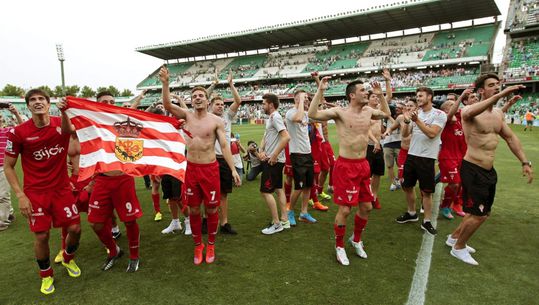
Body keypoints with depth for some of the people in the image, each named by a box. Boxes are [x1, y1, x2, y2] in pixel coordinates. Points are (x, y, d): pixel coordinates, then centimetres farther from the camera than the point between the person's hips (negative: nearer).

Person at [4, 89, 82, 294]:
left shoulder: (60, 123, -4)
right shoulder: (18, 132, -9)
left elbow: (67, 130, -30)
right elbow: (8, 166, -2)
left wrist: (64, 111, -51)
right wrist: (20, 195, -10)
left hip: (62, 188, 2)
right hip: (35, 192, -1)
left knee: (75, 228, 3)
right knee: (42, 235, 0)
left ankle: (68, 259, 35)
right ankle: (46, 275, 27)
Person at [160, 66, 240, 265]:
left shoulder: (216, 120, -4)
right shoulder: (187, 116, 4)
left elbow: (224, 146, -5)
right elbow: (167, 105, -10)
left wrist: (233, 169, -11)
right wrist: (165, 83, -23)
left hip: (210, 169, -2)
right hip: (191, 168, 2)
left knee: (211, 209, 8)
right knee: (193, 210, 11)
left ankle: (211, 245, 29)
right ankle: (198, 245, 30)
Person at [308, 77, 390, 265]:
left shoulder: (368, 111, 7)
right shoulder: (339, 112, -12)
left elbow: (387, 114, 28)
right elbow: (312, 114, -23)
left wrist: (380, 95, 19)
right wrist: (320, 91, -23)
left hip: (363, 165, 7)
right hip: (346, 166, -7)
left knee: (366, 206, 15)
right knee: (345, 209, -2)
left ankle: (356, 239, 38)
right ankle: (339, 246, 20)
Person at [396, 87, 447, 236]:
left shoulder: (439, 114, -8)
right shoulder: (415, 114, 8)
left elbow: (432, 134, -21)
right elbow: (405, 134, 5)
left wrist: (417, 120, -23)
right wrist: (407, 121, -12)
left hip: (426, 158, -5)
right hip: (411, 155, 6)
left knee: (426, 191, 1)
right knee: (407, 186, 14)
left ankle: (427, 221, 14)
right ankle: (411, 213, 33)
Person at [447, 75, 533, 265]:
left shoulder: (498, 114, 11)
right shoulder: (470, 111, -14)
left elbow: (510, 138, 18)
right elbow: (469, 113, -41)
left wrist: (525, 162, 13)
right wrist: (499, 95, -47)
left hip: (489, 171, 9)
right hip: (472, 170, -9)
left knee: (482, 213, 18)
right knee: (478, 215, -2)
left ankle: (454, 237, 37)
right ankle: (458, 248, 20)